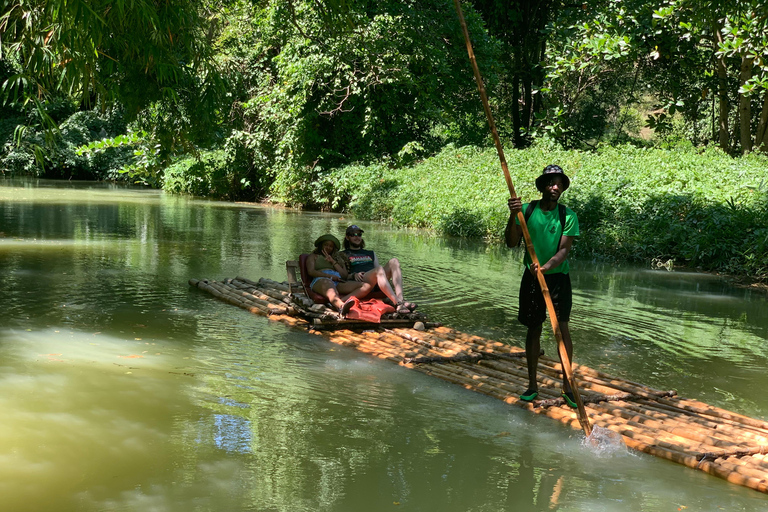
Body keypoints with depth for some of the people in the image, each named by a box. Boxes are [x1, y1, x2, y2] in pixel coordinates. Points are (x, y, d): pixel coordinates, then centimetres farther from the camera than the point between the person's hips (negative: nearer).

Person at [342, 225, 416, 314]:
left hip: (377, 285, 5)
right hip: (360, 283, -5)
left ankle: (400, 299, -39)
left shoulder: (371, 254, 35)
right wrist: (354, 275, -13)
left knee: (394, 261, -18)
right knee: (379, 269, -34)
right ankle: (397, 304, -52)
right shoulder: (344, 255, 21)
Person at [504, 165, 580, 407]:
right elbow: (511, 242, -6)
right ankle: (532, 384, 17)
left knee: (562, 328, -6)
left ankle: (567, 385, 3)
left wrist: (546, 267, -31)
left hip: (558, 277, -1)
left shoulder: (568, 216, -6)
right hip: (532, 277, 1)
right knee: (533, 329, 7)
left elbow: (564, 250, -13)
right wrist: (513, 216, -21)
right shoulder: (527, 210, -2)